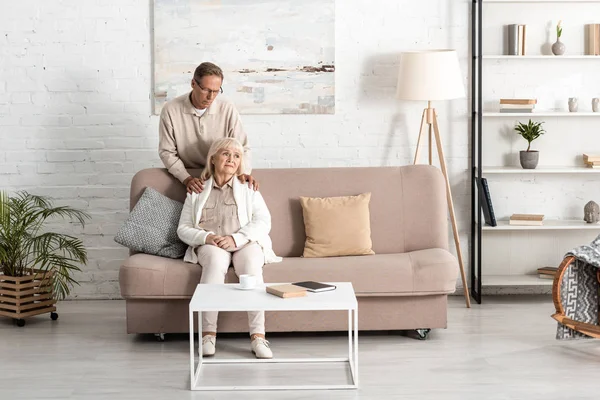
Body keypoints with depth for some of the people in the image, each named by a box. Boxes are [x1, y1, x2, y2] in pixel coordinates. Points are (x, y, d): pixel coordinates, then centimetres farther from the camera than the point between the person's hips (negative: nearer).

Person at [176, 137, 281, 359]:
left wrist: (236, 238, -16)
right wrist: (206, 237, -12)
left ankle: (258, 336, -42)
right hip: (210, 245, 0)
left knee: (251, 264, -35)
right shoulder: (197, 191, 19)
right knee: (216, 259, -37)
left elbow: (263, 222, 3)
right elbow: (183, 229, 11)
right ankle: (208, 333, -38)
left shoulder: (248, 189, 18)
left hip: (245, 243, 0)